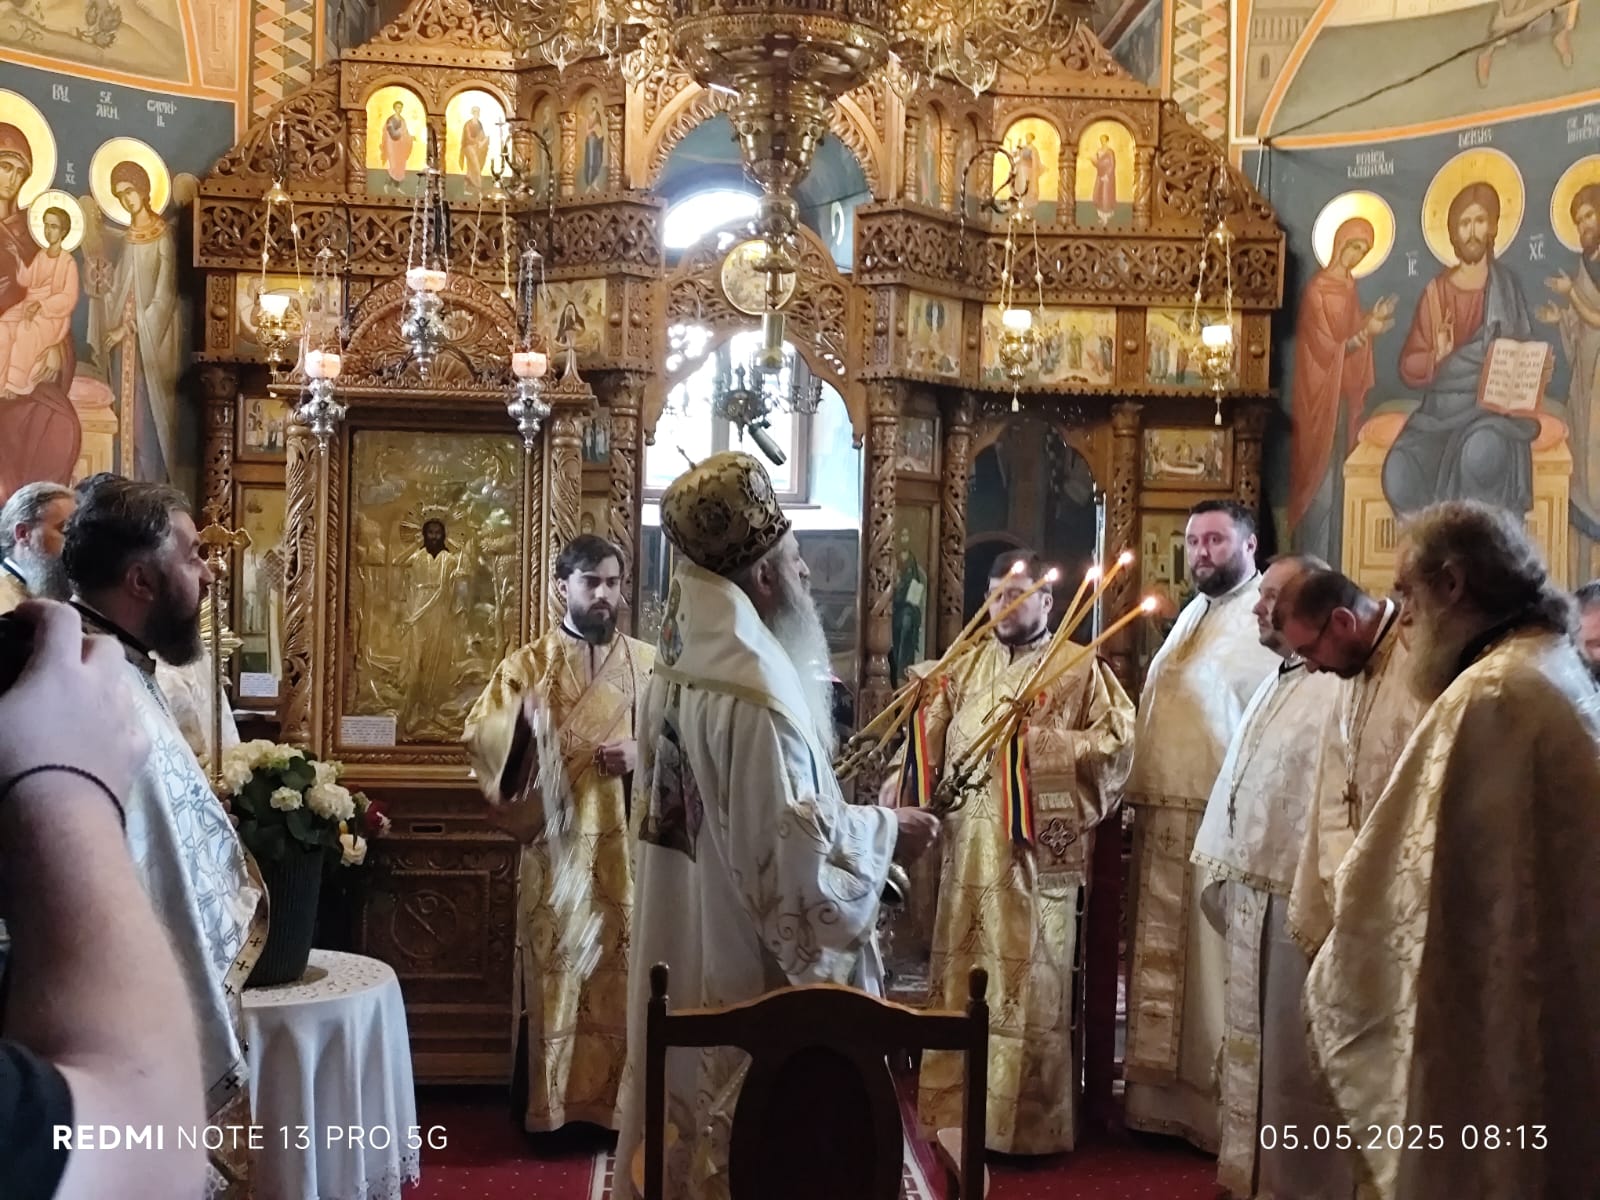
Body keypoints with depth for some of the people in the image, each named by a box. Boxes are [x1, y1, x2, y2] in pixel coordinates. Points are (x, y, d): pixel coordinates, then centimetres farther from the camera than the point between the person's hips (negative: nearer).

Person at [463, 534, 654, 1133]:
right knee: (554, 972, 3)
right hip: (555, 847, -1)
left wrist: (645, 751, -13)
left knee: (622, 972, 6)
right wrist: (522, 718, -24)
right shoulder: (528, 663, 3)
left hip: (627, 846, 1)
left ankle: (616, 1100, 18)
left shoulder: (649, 663, 7)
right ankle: (552, 1103, 15)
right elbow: (478, 735, -5)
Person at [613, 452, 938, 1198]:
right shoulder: (754, 693, -24)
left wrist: (859, 814, 16)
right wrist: (887, 830, -9)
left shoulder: (677, 671, 6)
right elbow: (793, 850, -25)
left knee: (698, 1130, 19)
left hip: (687, 970, 9)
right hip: (753, 978, -9)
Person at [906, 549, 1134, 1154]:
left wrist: (1042, 739, -13)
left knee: (1030, 987, -1)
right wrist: (903, 779, -12)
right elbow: (932, 735, 6)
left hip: (1037, 853, -5)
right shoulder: (969, 666, 14)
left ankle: (1028, 1124, 11)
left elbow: (1120, 739, -8)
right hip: (969, 851, 5)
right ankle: (955, 1113, 22)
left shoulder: (1081, 668, 1)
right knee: (960, 980, 10)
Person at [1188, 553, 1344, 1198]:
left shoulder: (1337, 691, -17)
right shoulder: (1273, 685, 15)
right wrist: (1223, 872, 18)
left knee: (1286, 1055, 2)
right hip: (1249, 895, 9)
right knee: (1251, 1046, 17)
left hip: (1292, 899, -9)